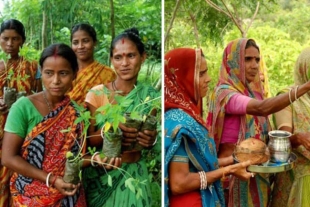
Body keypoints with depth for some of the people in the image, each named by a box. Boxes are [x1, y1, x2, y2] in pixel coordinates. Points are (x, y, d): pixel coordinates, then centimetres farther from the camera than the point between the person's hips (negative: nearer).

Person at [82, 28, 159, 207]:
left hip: (134, 174, 1)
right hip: (100, 174, -1)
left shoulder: (151, 96, -3)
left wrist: (150, 140, -19)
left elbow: (151, 140, 4)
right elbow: (88, 139, -7)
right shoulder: (97, 93, -9)